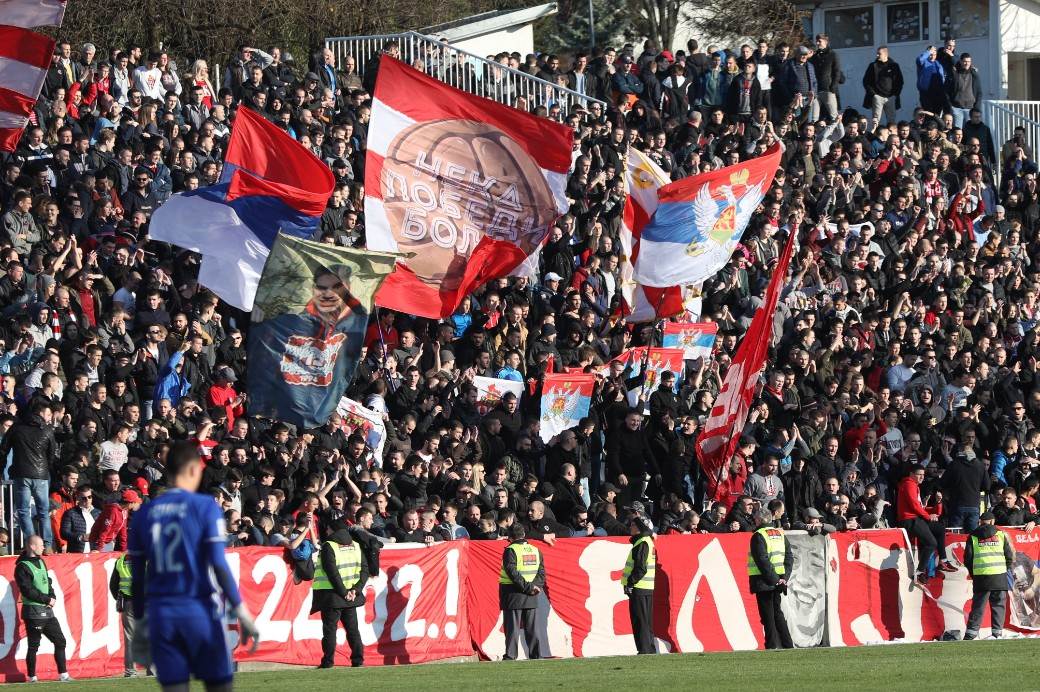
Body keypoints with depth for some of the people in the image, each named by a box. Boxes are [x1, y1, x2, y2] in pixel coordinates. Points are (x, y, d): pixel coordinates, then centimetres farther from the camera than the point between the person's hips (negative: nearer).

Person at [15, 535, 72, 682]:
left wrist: (52, 597, -2)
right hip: (33, 612, -8)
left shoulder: (41, 562, 13)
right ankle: (32, 678, 7)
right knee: (34, 645, -1)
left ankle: (63, 675, 12)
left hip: (47, 611, 8)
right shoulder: (22, 567, -11)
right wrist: (47, 599, -14)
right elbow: (28, 591, -17)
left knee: (60, 641, 7)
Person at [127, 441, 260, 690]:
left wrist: (139, 621, 17)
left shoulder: (145, 514, 7)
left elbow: (136, 576, 9)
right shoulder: (205, 507, -4)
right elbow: (218, 564, -11)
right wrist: (241, 611, -9)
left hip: (161, 614, 3)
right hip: (200, 612, -3)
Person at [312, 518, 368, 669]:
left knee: (329, 628, 0)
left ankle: (328, 662, -2)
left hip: (331, 595, -5)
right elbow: (365, 570, 5)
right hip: (352, 595, 5)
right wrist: (356, 590, -3)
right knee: (352, 628, 11)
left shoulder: (328, 546, -9)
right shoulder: (356, 546, 9)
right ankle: (358, 660, 7)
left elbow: (332, 572, -16)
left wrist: (343, 592, -13)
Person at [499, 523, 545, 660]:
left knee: (512, 627, -3)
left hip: (514, 593, -5)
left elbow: (512, 573, -17)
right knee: (531, 627, 10)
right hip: (531, 597, 5)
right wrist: (535, 586, -3)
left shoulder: (510, 551, -9)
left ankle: (510, 655, -7)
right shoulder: (536, 550, 10)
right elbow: (541, 572, 6)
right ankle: (537, 654, 8)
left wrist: (528, 587, -15)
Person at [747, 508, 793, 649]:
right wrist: (784, 578, 2)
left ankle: (772, 646, -5)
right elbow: (789, 558, 9)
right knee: (777, 613, 15)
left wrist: (775, 580, -15)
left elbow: (762, 561, -18)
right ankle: (788, 645, 14)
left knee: (768, 616, -3)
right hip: (778, 579, 7)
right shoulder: (780, 534, 12)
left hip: (764, 582, -7)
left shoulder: (758, 536, -9)